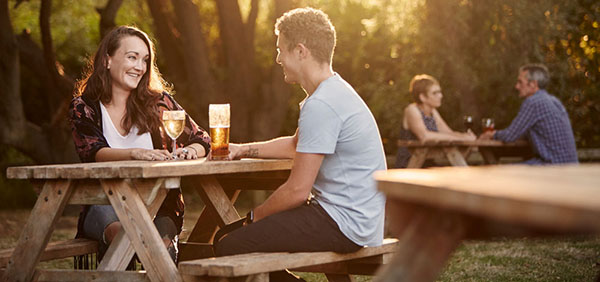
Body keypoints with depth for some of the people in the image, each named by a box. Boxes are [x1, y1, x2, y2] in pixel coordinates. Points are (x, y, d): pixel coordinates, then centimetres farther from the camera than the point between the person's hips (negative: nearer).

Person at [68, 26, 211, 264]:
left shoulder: (157, 102, 12)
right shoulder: (83, 108, 7)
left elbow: (201, 139, 14)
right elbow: (93, 153, -10)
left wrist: (191, 150, -12)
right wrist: (136, 153, -31)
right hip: (104, 203, -1)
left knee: (163, 240, -36)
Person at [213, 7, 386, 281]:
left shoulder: (321, 105, -19)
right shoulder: (336, 91, 15)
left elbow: (297, 190, -19)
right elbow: (295, 145, 31)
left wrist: (254, 216, -3)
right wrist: (242, 150, 23)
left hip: (344, 225, -11)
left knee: (228, 248, -15)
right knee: (234, 232, 16)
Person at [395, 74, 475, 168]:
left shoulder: (433, 112, 12)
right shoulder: (411, 109, -12)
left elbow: (450, 133, 9)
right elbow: (424, 135, -28)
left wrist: (466, 136, -15)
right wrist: (461, 138, -25)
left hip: (428, 166, 7)